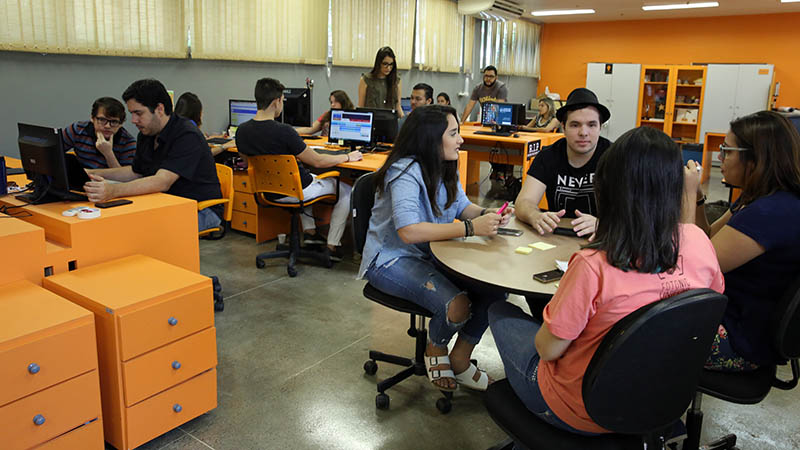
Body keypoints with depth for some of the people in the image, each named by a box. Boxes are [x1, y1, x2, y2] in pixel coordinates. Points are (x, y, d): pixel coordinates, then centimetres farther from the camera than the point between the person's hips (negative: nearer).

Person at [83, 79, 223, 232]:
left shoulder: (188, 136, -21)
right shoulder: (146, 135, 9)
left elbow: (162, 182, -32)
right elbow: (136, 172, 26)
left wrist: (113, 190, -43)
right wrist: (94, 174, 14)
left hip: (202, 210, -8)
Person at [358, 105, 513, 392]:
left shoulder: (444, 168, 6)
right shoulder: (405, 172, -22)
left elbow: (462, 206, 15)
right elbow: (408, 231, -34)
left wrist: (486, 215, -9)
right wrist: (470, 228, -33)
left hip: (431, 254, 9)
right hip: (391, 259, -8)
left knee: (495, 289, -10)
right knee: (457, 305, -30)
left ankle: (459, 362, 10)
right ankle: (435, 351, 6)